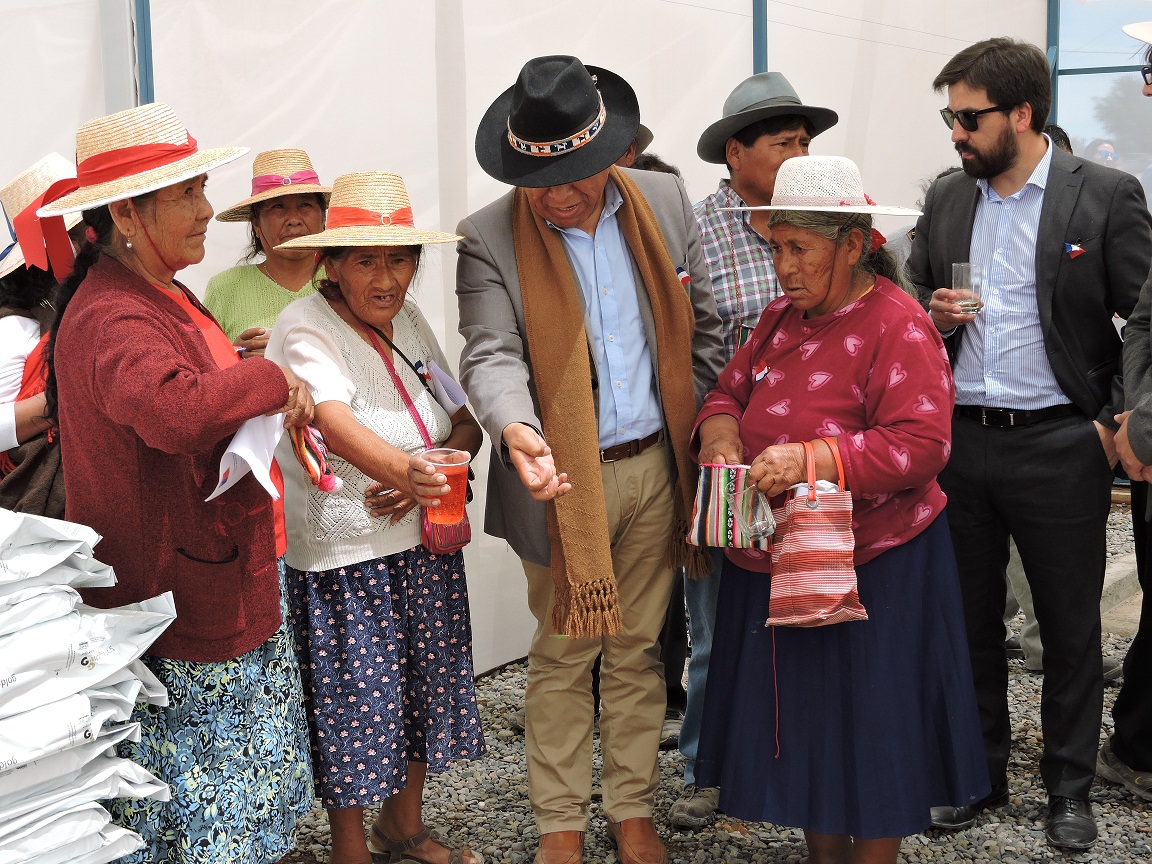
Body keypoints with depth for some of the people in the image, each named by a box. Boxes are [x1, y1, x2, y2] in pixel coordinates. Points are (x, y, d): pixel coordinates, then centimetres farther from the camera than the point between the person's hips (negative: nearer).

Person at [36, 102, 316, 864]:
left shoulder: (158, 294, 13)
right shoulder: (111, 319, -22)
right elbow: (174, 409, -41)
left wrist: (234, 366, 7)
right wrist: (269, 379, -24)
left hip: (220, 588, 10)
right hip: (172, 604, -10)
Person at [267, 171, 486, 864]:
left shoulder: (409, 320, 5)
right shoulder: (303, 329, -16)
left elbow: (468, 425, 5)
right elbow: (337, 423, -36)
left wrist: (422, 479, -16)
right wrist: (403, 468, -55)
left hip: (426, 543, 7)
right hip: (345, 555, -7)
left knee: (426, 684, 16)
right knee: (358, 702, 1)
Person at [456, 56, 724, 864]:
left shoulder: (665, 202, 1)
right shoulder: (489, 238, -10)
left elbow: (702, 324, 9)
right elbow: (491, 352, -20)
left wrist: (698, 427, 6)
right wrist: (516, 428, -40)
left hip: (655, 467, 3)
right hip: (564, 479, -3)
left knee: (638, 649, 15)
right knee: (563, 657, 9)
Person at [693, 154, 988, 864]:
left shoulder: (899, 327, -13)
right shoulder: (784, 318, 10)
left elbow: (920, 446, -21)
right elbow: (732, 391, 18)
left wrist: (812, 460, -30)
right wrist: (720, 433, -6)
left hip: (871, 567, -7)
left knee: (868, 730, 4)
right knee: (802, 723, 15)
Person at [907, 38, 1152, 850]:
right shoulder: (945, 199, 8)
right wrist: (934, 317, -5)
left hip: (1060, 445, -4)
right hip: (958, 440, 4)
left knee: (1071, 625, 7)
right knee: (968, 620, 13)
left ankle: (1070, 788, 22)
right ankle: (979, 772, 28)